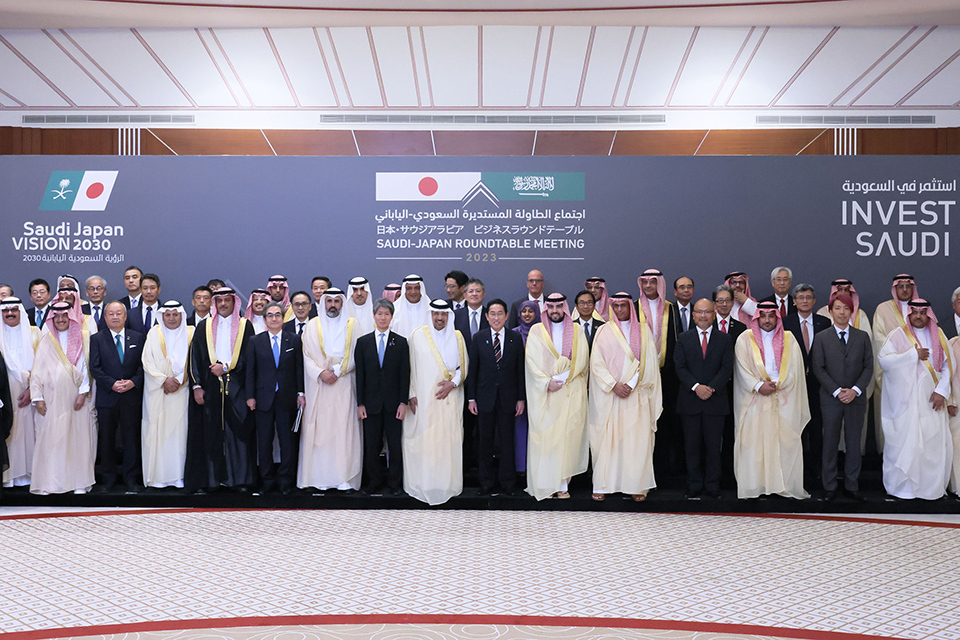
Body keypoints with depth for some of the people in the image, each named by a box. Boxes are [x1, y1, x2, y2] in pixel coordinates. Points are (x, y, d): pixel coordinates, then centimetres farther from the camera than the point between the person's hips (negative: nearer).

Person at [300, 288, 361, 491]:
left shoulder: (352, 325, 8)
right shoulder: (312, 325, 9)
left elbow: (357, 355, 2)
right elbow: (307, 355, 4)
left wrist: (336, 371, -8)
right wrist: (321, 372, -11)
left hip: (344, 385, -1)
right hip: (317, 385, 1)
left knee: (343, 429, -4)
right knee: (318, 429, -2)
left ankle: (344, 478, 0)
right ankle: (320, 477, 4)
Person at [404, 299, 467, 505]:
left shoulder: (457, 337, 7)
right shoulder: (418, 335, 2)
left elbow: (464, 366, 10)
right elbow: (411, 366, 3)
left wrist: (452, 383, -7)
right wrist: (412, 394, -4)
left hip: (450, 398, 1)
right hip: (424, 397, -1)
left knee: (449, 438, 1)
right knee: (423, 439, -2)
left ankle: (448, 484, 12)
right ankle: (423, 484, 8)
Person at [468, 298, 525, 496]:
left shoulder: (516, 339, 2)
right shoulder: (478, 338, 2)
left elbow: (520, 370, 3)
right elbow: (472, 369, 2)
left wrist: (521, 398, -1)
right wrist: (471, 398, -1)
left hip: (508, 398, 0)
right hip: (485, 397, 0)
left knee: (507, 441, 5)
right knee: (485, 442, 7)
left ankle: (507, 483, 17)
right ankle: (486, 483, 18)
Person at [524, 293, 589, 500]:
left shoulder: (576, 331, 10)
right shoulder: (536, 331, 8)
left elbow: (581, 360, 1)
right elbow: (533, 360, -1)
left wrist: (560, 379, -9)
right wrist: (547, 382, -12)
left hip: (571, 392, 1)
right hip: (543, 393, -1)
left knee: (567, 435, -2)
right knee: (543, 435, -4)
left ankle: (562, 484, 3)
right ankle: (544, 485, 0)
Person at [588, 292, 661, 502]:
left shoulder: (643, 331, 10)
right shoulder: (604, 331, 8)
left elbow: (649, 363, 2)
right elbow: (596, 363, 0)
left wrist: (631, 385, -9)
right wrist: (614, 385, -11)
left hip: (637, 395, 1)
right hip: (608, 395, 0)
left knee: (637, 440, -2)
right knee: (606, 438, -2)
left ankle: (637, 486, 4)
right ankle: (602, 485, 5)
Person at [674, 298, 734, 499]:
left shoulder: (725, 339, 8)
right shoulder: (683, 338, 8)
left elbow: (727, 368, -1)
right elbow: (680, 367, 0)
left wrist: (711, 387, -14)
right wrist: (696, 386, -14)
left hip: (715, 400, 0)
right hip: (690, 401, 0)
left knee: (713, 445, 3)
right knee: (692, 445, 3)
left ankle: (713, 486, 13)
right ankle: (694, 486, 11)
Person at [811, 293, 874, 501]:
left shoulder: (863, 337, 7)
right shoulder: (822, 337, 3)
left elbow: (869, 367, 3)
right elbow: (818, 368, -2)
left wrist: (855, 390, -10)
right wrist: (837, 391, -11)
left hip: (856, 398, 1)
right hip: (830, 398, -1)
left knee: (854, 443, 7)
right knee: (830, 443, 3)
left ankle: (852, 485, 17)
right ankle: (829, 487, 12)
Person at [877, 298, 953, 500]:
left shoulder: (938, 336, 10)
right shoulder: (898, 335, 1)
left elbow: (947, 366, 6)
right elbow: (883, 359, -11)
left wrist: (941, 391, -6)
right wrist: (913, 355, -13)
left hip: (931, 400, 3)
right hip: (904, 401, -3)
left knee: (934, 441, 0)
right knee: (904, 441, 0)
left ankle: (931, 487, 12)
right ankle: (903, 487, 11)